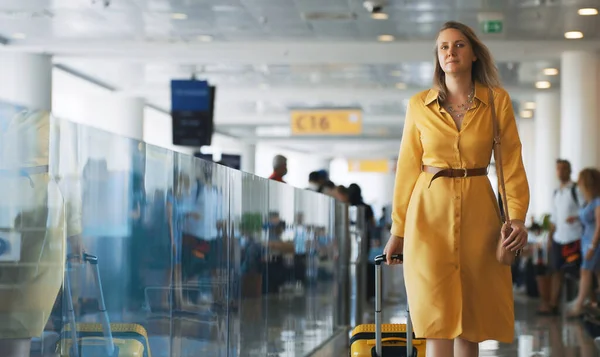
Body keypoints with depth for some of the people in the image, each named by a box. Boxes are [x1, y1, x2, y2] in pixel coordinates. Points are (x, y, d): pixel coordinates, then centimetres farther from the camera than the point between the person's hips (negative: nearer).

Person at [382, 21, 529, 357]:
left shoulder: (497, 101, 3)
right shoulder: (419, 105, 4)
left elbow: (511, 162, 1)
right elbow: (408, 168, 7)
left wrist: (518, 216, -12)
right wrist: (398, 230, 7)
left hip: (479, 212, 1)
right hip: (430, 214, -1)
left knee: (472, 315, 4)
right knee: (437, 315, -8)